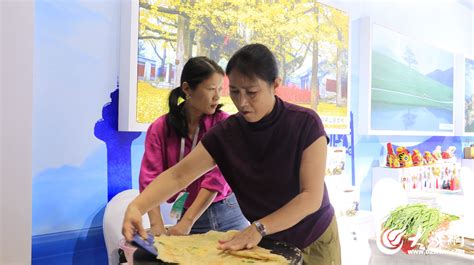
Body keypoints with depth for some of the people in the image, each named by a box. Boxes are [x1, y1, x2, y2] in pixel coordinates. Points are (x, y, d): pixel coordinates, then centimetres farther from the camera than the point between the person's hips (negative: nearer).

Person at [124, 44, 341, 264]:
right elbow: (177, 176, -16)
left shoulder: (305, 123, -21)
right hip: (269, 243, 2)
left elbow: (312, 197, -24)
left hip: (314, 240, -2)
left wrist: (259, 228, -31)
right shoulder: (226, 133, -13)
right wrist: (135, 208, -30)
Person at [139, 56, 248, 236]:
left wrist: (186, 223, -25)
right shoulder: (160, 129, -5)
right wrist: (157, 225, -26)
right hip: (183, 213, 0)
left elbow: (216, 176, -17)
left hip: (228, 214, 0)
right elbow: (150, 179, -11)